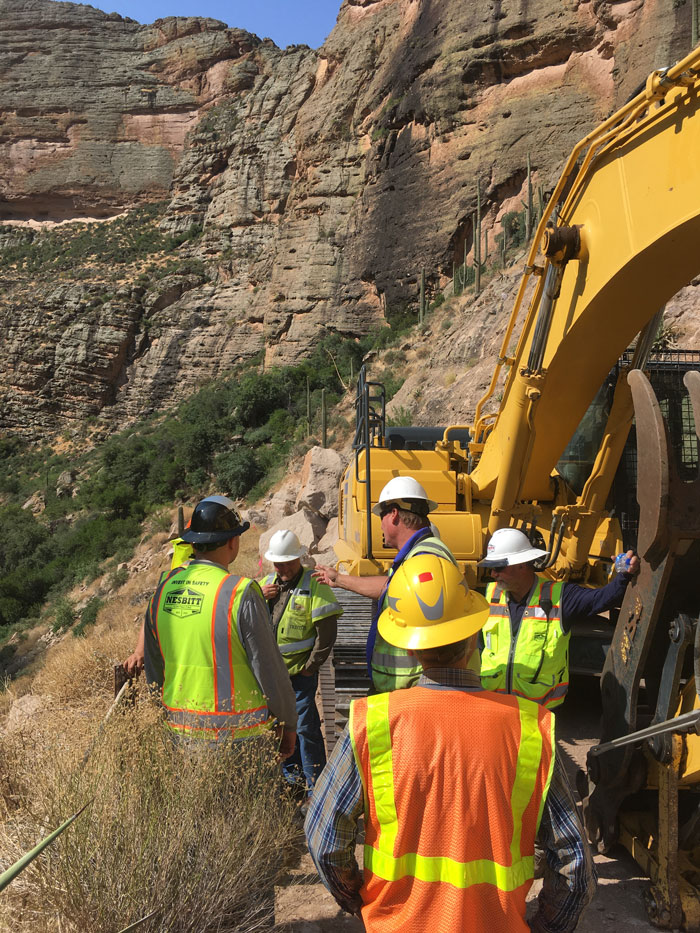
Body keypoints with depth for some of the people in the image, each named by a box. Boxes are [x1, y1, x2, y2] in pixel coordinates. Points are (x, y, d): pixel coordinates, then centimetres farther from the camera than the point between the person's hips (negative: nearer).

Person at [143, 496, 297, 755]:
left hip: (182, 727, 6)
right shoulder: (241, 593, -18)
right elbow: (268, 666, -13)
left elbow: (153, 670, 11)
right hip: (239, 730, -6)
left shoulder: (163, 588, 1)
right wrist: (288, 723, 0)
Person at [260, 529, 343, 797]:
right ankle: (292, 777, 34)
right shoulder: (266, 583, 10)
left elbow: (327, 632, -11)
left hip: (300, 673, -6)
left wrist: (310, 666, -9)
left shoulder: (314, 585, -10)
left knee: (305, 729, -1)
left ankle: (315, 786, 13)